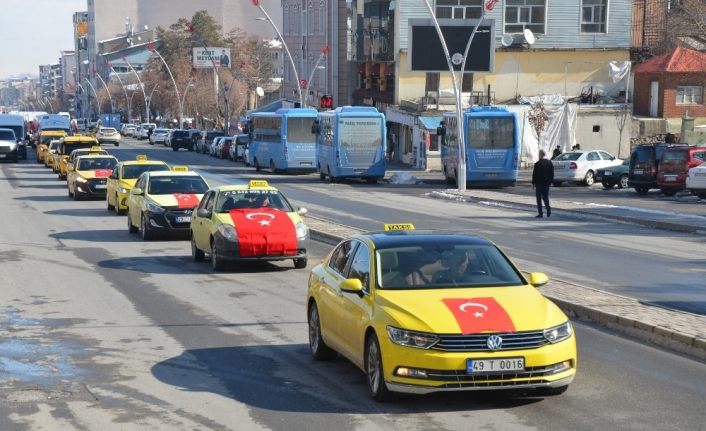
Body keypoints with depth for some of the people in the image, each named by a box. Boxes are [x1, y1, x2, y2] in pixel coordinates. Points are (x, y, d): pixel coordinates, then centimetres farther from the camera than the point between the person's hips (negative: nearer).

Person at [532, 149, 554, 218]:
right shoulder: (549, 163, 3)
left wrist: (533, 183, -2)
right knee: (545, 196, 15)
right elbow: (552, 173, 8)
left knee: (539, 198, 4)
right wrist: (551, 181, 15)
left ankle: (540, 213, 2)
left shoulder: (537, 164, -14)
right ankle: (548, 208, -12)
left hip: (539, 183, -5)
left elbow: (534, 174, -11)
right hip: (547, 183, 5)